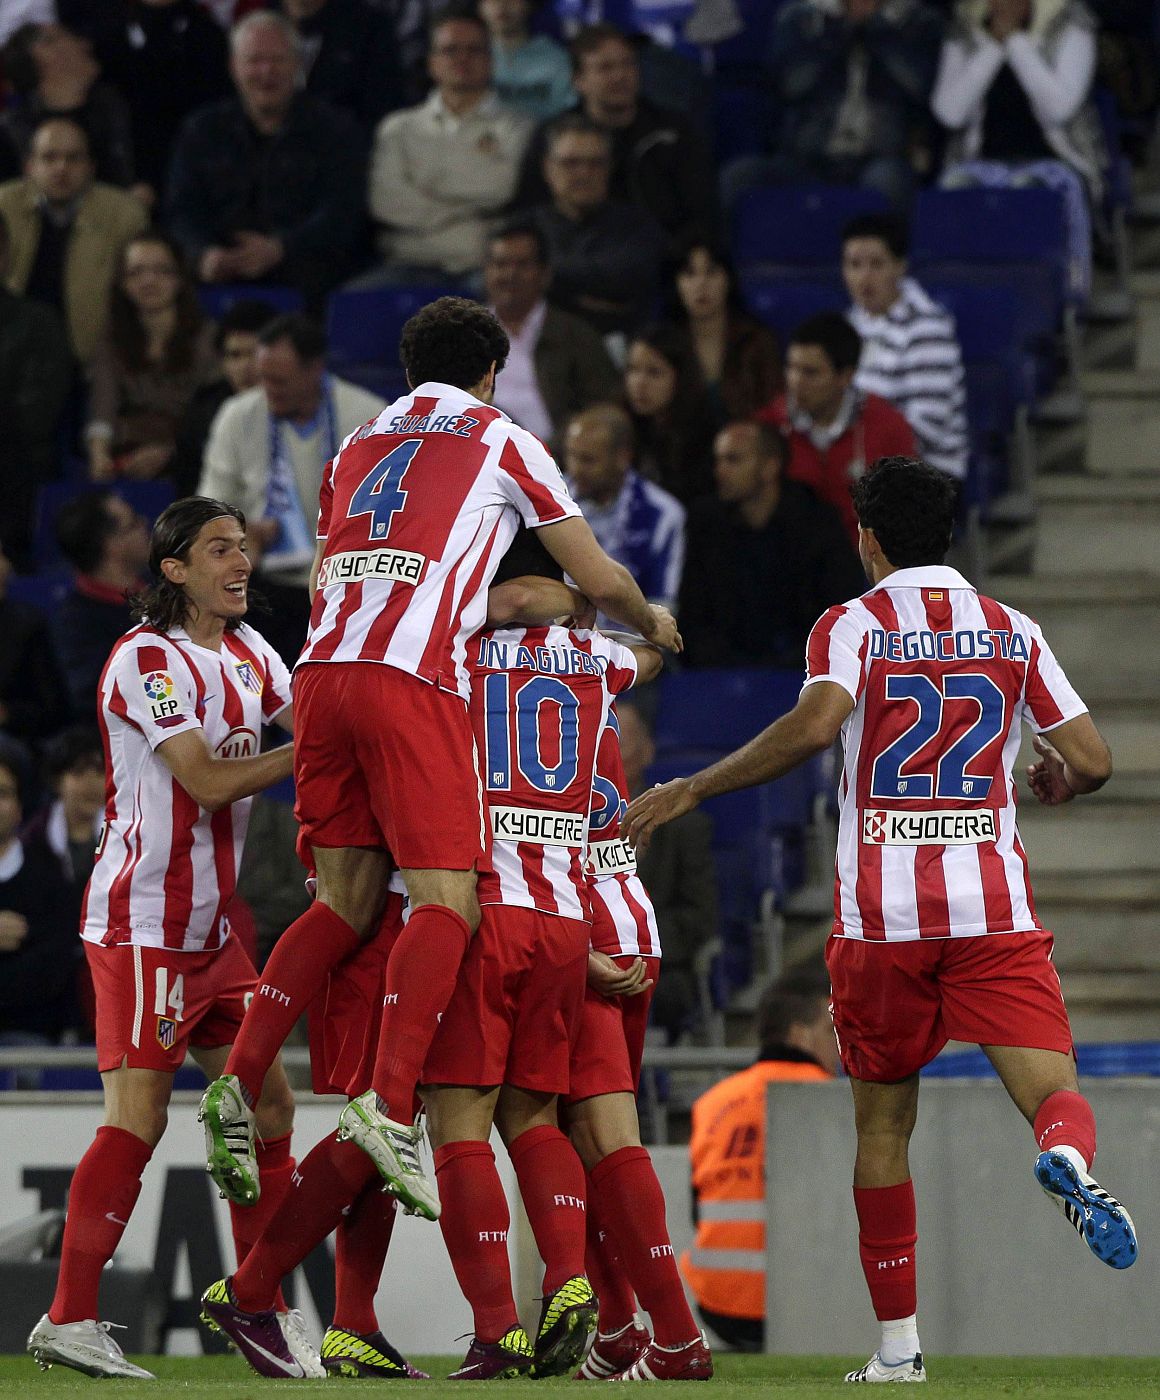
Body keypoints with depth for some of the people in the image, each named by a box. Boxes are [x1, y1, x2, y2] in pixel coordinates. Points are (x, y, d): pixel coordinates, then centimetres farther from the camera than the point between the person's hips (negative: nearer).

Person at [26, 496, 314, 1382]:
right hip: (143, 924, -9)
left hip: (211, 927, 9)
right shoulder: (147, 660, -13)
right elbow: (209, 782, -20)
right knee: (138, 1117, -12)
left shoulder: (247, 652, 13)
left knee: (267, 1107, 7)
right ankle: (70, 1319, -10)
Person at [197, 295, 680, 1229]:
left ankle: (239, 1087, 6)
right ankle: (391, 1105, -25)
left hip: (323, 668, 6)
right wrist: (653, 624, 39)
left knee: (347, 902, 15)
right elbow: (597, 581, 17)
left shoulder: (358, 446, 27)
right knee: (447, 901, -8)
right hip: (414, 680, -6)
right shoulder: (503, 442, 13)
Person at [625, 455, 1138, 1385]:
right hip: (996, 913, 1)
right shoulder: (1013, 633, 10)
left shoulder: (853, 626, 1)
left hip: (882, 917, -1)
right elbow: (1093, 761, 8)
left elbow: (816, 724, -19)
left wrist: (691, 791, -12)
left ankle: (898, 1343, 13)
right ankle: (1067, 1161, -44)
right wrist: (1054, 781, 32)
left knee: (884, 1124, 12)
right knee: (1054, 1091, -6)